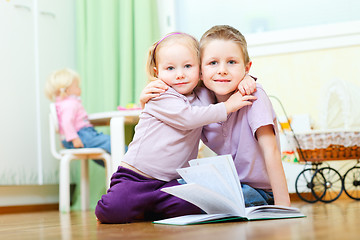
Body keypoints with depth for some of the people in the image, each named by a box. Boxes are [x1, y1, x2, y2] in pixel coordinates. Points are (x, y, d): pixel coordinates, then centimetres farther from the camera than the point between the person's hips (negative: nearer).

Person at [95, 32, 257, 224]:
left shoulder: (200, 97, 12)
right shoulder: (162, 97, -9)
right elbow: (187, 118, -23)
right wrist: (227, 106, -18)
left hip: (170, 181, 6)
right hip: (135, 177, -6)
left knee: (196, 205, -23)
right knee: (114, 211, -29)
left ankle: (145, 209, 1)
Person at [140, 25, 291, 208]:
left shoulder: (254, 96, -17)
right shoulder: (200, 104, -3)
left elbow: (270, 150, -22)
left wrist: (282, 206, -29)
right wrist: (146, 103, -11)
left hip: (260, 192, -5)